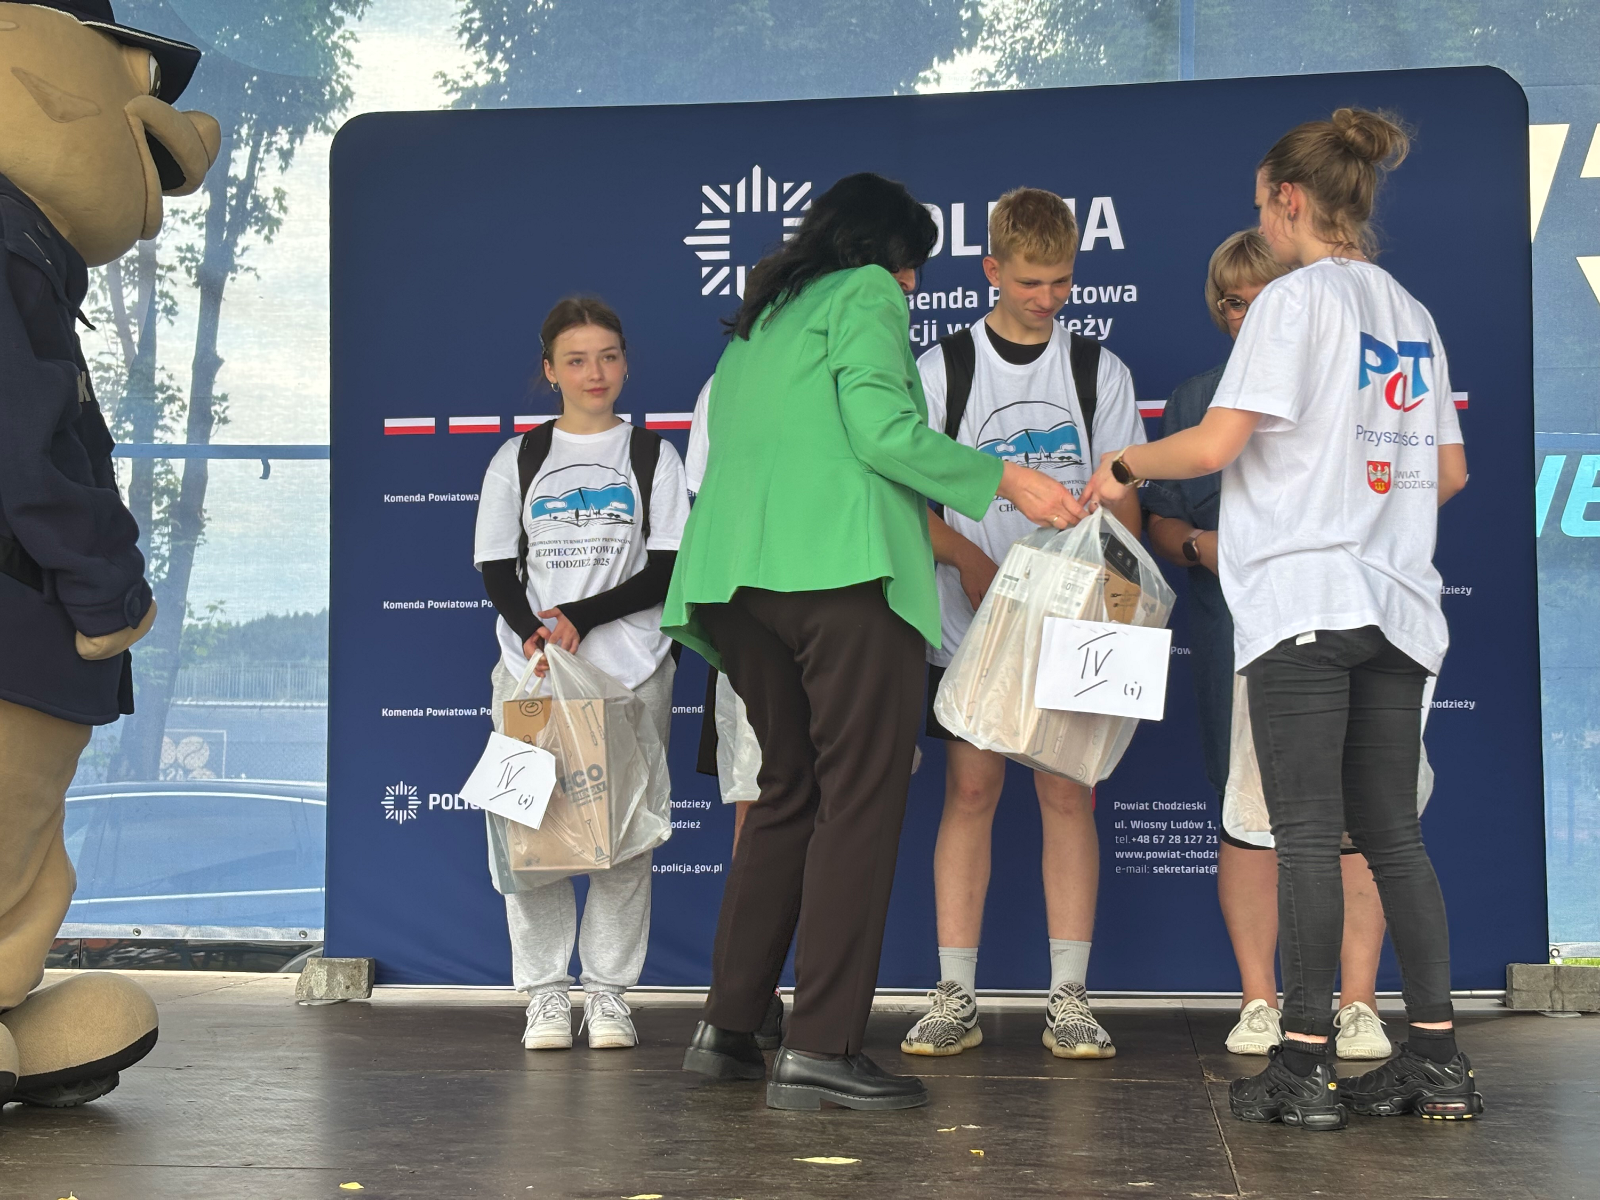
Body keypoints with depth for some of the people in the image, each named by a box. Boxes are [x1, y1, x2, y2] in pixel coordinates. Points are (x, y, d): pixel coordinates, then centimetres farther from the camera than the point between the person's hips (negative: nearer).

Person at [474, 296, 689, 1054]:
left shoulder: (652, 456, 9)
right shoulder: (518, 460, 11)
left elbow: (668, 570, 1)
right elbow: (497, 571, 6)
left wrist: (579, 618, -9)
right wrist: (535, 637, -12)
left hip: (631, 668, 0)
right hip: (532, 669, 1)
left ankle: (608, 990, 5)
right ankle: (545, 992, 4)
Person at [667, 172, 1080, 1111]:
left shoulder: (759, 321, 29)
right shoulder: (868, 293, 6)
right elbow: (881, 429, -9)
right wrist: (1007, 481, -4)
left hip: (739, 577, 8)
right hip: (843, 567, -8)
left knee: (789, 795, 14)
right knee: (860, 800, -8)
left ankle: (729, 1028, 12)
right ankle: (821, 1049, -13)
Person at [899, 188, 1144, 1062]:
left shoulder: (1100, 371, 8)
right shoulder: (941, 369, 4)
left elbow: (1122, 499, 7)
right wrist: (968, 558, -14)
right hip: (969, 619, -1)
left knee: (1068, 794, 0)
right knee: (970, 790, -1)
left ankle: (1068, 998, 4)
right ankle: (955, 995, 5)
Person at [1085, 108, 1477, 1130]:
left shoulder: (1299, 297, -6)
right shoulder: (1412, 313, 16)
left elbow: (1216, 444, -14)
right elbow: (1451, 471, 18)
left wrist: (1124, 466, 2)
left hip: (1302, 599, -7)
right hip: (1395, 604, 7)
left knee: (1308, 836, -5)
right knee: (1392, 834, 9)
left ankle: (1306, 1064, -4)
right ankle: (1438, 1060, 7)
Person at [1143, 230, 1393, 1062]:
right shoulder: (1195, 401, 16)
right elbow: (1159, 522, 13)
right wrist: (1200, 544, -7)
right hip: (1234, 630, 2)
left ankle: (1357, 1003, 1)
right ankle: (1258, 1000, 9)